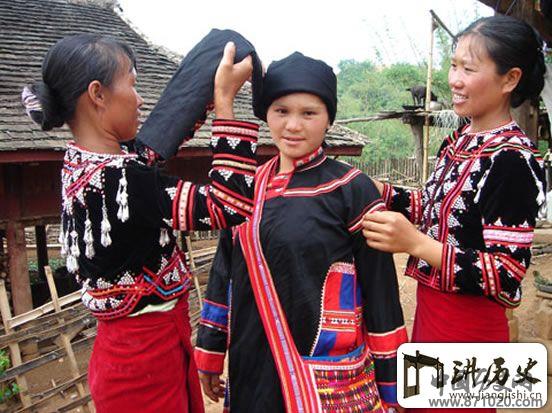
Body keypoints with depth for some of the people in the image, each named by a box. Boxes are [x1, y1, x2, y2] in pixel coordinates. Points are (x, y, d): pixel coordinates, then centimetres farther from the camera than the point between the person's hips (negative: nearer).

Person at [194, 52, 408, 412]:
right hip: (251, 366, 4)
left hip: (329, 378, -4)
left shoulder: (353, 190, -11)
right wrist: (211, 352, 10)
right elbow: (225, 273, 7)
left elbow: (380, 289, -8)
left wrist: (390, 382, -4)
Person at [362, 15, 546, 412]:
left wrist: (415, 243, -34)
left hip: (469, 324, -8)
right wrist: (373, 190, 3)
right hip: (430, 307, 8)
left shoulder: (514, 160, -20)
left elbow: (507, 278, -23)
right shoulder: (458, 141, 4)